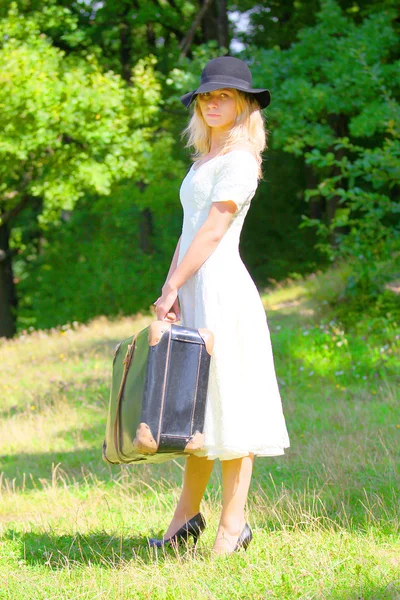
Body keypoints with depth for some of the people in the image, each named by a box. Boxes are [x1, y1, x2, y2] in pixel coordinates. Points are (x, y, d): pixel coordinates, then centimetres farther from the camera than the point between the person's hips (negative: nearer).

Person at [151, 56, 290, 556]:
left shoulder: (240, 158, -8)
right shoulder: (203, 159, 20)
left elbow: (213, 230, -14)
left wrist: (173, 287, -15)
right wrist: (169, 290, 5)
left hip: (220, 286, -9)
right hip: (194, 290, 9)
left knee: (227, 402, -5)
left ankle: (232, 525, -1)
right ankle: (187, 515, 18)